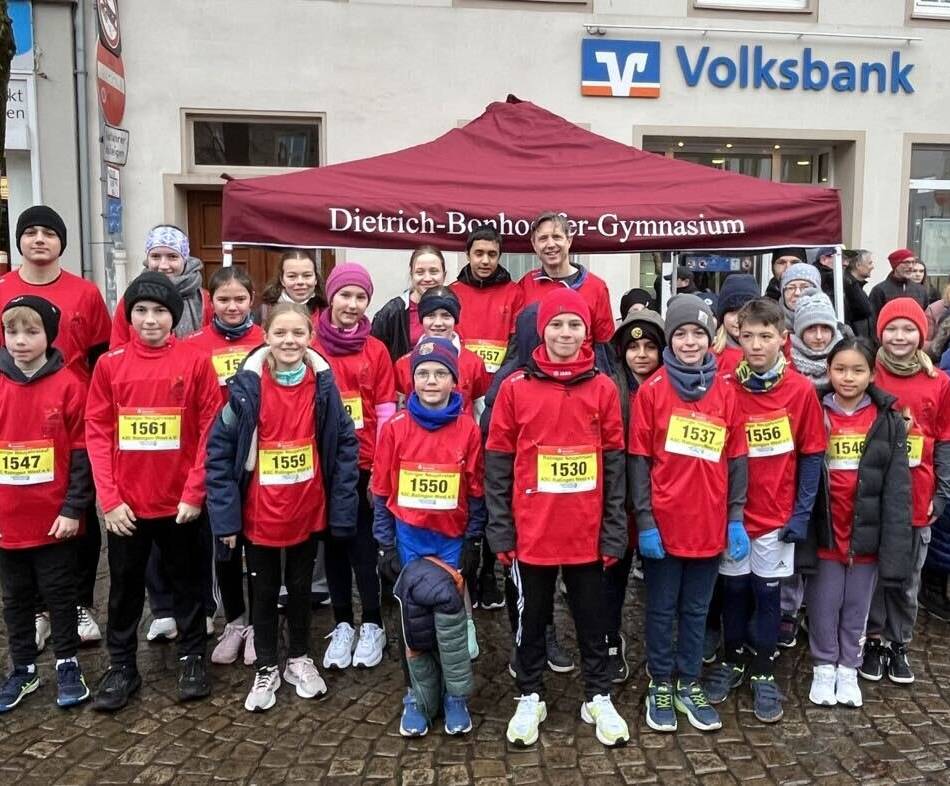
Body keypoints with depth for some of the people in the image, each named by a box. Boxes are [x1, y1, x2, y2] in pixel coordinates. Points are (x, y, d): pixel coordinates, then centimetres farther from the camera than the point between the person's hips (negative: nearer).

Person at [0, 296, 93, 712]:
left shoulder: (68, 385, -8)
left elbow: (81, 455, -7)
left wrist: (73, 509, -10)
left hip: (55, 518, -3)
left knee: (60, 593, 11)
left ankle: (67, 665, 26)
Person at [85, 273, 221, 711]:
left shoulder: (195, 362, -5)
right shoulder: (110, 364, 0)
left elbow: (211, 430, -6)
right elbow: (97, 432, -1)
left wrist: (195, 492, -10)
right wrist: (109, 497, -8)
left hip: (181, 501, -1)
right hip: (125, 503, 1)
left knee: (187, 582, 13)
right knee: (125, 587, 13)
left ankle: (192, 658, 29)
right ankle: (121, 666, 28)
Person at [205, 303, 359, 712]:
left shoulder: (323, 384, -7)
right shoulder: (248, 385, -12)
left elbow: (345, 446, -3)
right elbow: (219, 448, -10)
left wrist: (341, 509, -6)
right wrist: (225, 515, -12)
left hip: (308, 512, 1)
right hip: (259, 514, -1)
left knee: (300, 587, 18)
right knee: (264, 591, 15)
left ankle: (299, 659, 38)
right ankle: (266, 669, 32)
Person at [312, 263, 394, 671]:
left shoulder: (376, 351, -1)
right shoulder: (311, 348, -2)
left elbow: (386, 412, 0)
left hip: (365, 466, -1)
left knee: (364, 545, 7)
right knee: (335, 544, 12)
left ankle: (372, 625, 23)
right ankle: (342, 624, 26)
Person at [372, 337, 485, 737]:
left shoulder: (468, 430, -4)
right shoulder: (396, 428, -3)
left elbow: (476, 492, 1)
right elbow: (382, 491, 1)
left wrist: (473, 542, 0)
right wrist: (386, 545, -1)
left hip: (452, 541, -1)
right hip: (409, 540, 1)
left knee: (448, 612, -12)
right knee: (414, 621, 9)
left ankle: (455, 697, 8)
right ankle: (419, 698, 26)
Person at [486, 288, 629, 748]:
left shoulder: (603, 389, 0)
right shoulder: (515, 388, -3)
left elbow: (615, 464, 2)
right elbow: (498, 464, -1)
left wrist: (614, 530, -2)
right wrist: (500, 529, -5)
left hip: (587, 533, 1)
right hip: (531, 532, 0)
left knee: (591, 617, 14)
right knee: (531, 618, 14)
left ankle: (598, 698, 31)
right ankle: (530, 697, 31)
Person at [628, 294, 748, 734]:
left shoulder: (725, 393, 3)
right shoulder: (652, 391, -6)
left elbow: (736, 459, 5)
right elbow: (638, 460, -7)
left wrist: (736, 517, 1)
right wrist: (645, 521, -10)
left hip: (710, 524, 3)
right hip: (664, 524, -3)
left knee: (696, 609, 15)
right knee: (662, 608, 11)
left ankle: (689, 685, 29)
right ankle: (660, 685, 26)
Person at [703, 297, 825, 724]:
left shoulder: (801, 389, -7)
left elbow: (811, 456, -2)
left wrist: (802, 512, -6)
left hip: (777, 515, -1)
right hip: (731, 512, 1)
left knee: (767, 591, 9)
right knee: (734, 588, 13)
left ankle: (763, 672, 24)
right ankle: (732, 660, 31)